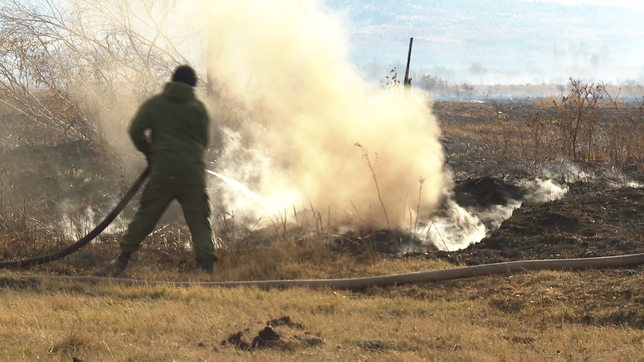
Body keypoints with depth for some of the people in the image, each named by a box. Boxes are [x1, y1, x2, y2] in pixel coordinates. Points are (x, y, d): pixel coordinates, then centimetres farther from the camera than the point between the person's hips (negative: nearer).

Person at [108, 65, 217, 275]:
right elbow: (203, 142, 10)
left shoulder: (154, 104, 8)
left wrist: (150, 153, 12)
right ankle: (206, 264, -12)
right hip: (192, 172, -1)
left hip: (163, 171, 1)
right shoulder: (198, 108, 6)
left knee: (146, 215, 10)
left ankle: (123, 259, 11)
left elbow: (136, 131, 0)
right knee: (199, 221, 1)